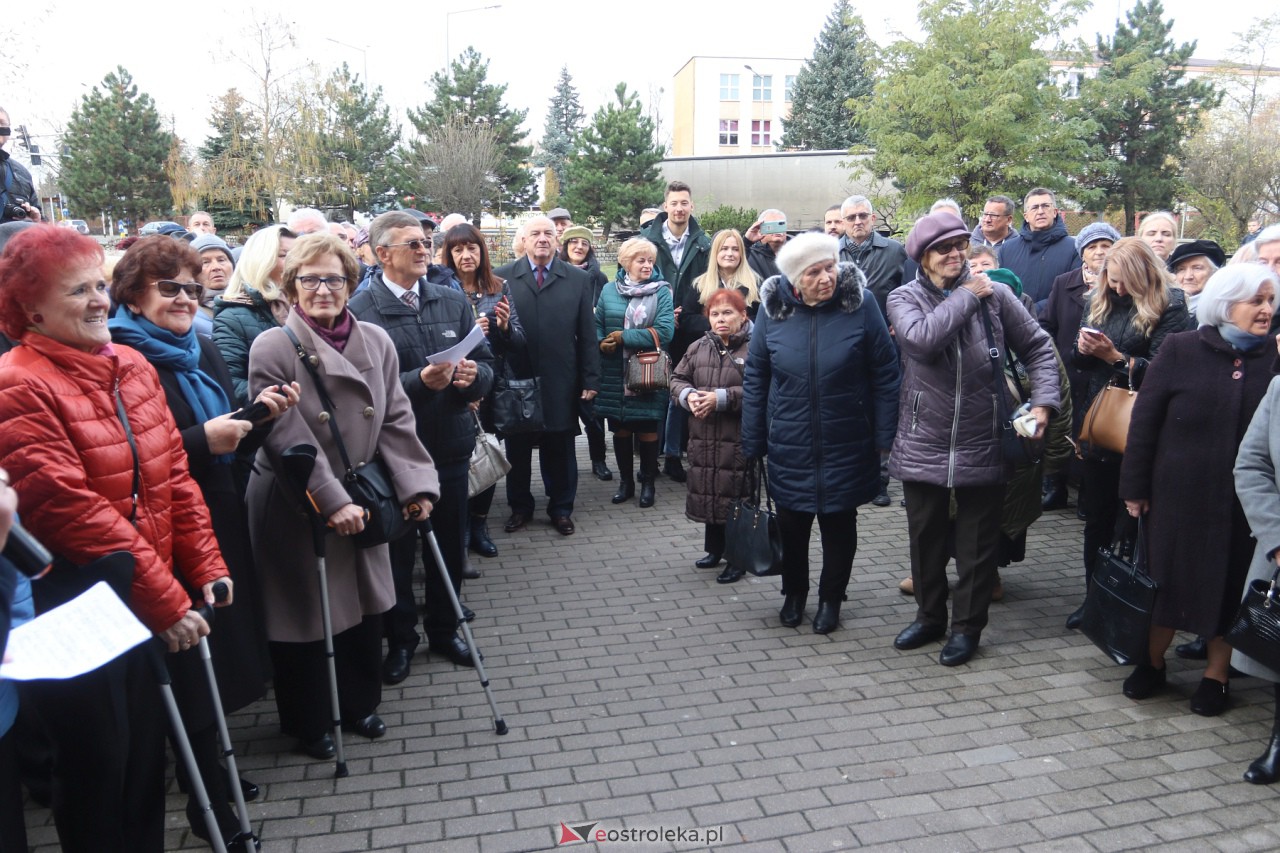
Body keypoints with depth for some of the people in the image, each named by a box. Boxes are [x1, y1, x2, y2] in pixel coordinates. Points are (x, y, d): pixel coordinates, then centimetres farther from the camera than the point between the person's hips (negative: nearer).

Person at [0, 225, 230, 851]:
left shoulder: (132, 367, 7)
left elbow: (173, 474, 8)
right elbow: (72, 510, -21)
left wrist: (204, 565, 1)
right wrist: (165, 600, -19)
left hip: (147, 602, 7)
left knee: (147, 754, 18)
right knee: (97, 765, 8)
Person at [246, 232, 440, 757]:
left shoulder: (376, 341, 1)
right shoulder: (272, 348, -13)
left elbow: (395, 421, 1)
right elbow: (289, 439, -18)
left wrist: (416, 484, -7)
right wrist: (332, 500, -21)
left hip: (361, 502, 5)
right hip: (295, 509, -4)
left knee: (365, 607, 15)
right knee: (304, 617, 9)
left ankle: (359, 704, 37)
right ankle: (308, 724, 29)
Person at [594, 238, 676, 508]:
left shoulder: (661, 291, -3)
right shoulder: (609, 290, 6)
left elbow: (664, 331, -13)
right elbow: (596, 325, 9)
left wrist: (623, 337, -14)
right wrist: (601, 342, -13)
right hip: (615, 374, 3)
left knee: (647, 430, 5)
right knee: (620, 429, 10)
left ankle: (648, 483, 21)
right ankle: (626, 481, 25)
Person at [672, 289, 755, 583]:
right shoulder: (698, 348, 10)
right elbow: (677, 379, 15)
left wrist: (721, 398, -21)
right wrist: (688, 395, -7)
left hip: (739, 440, -6)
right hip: (703, 436, 6)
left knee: (735, 496, 1)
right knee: (707, 494, 15)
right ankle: (715, 549, 33)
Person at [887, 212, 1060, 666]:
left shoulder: (995, 295, -1)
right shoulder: (904, 298, -3)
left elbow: (1038, 347, 6)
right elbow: (922, 339, -24)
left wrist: (1044, 400, -6)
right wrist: (967, 296, -15)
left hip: (982, 447, 0)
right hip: (923, 446, 1)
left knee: (977, 543, 11)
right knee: (926, 539, 16)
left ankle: (967, 625, 28)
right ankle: (930, 616, 36)